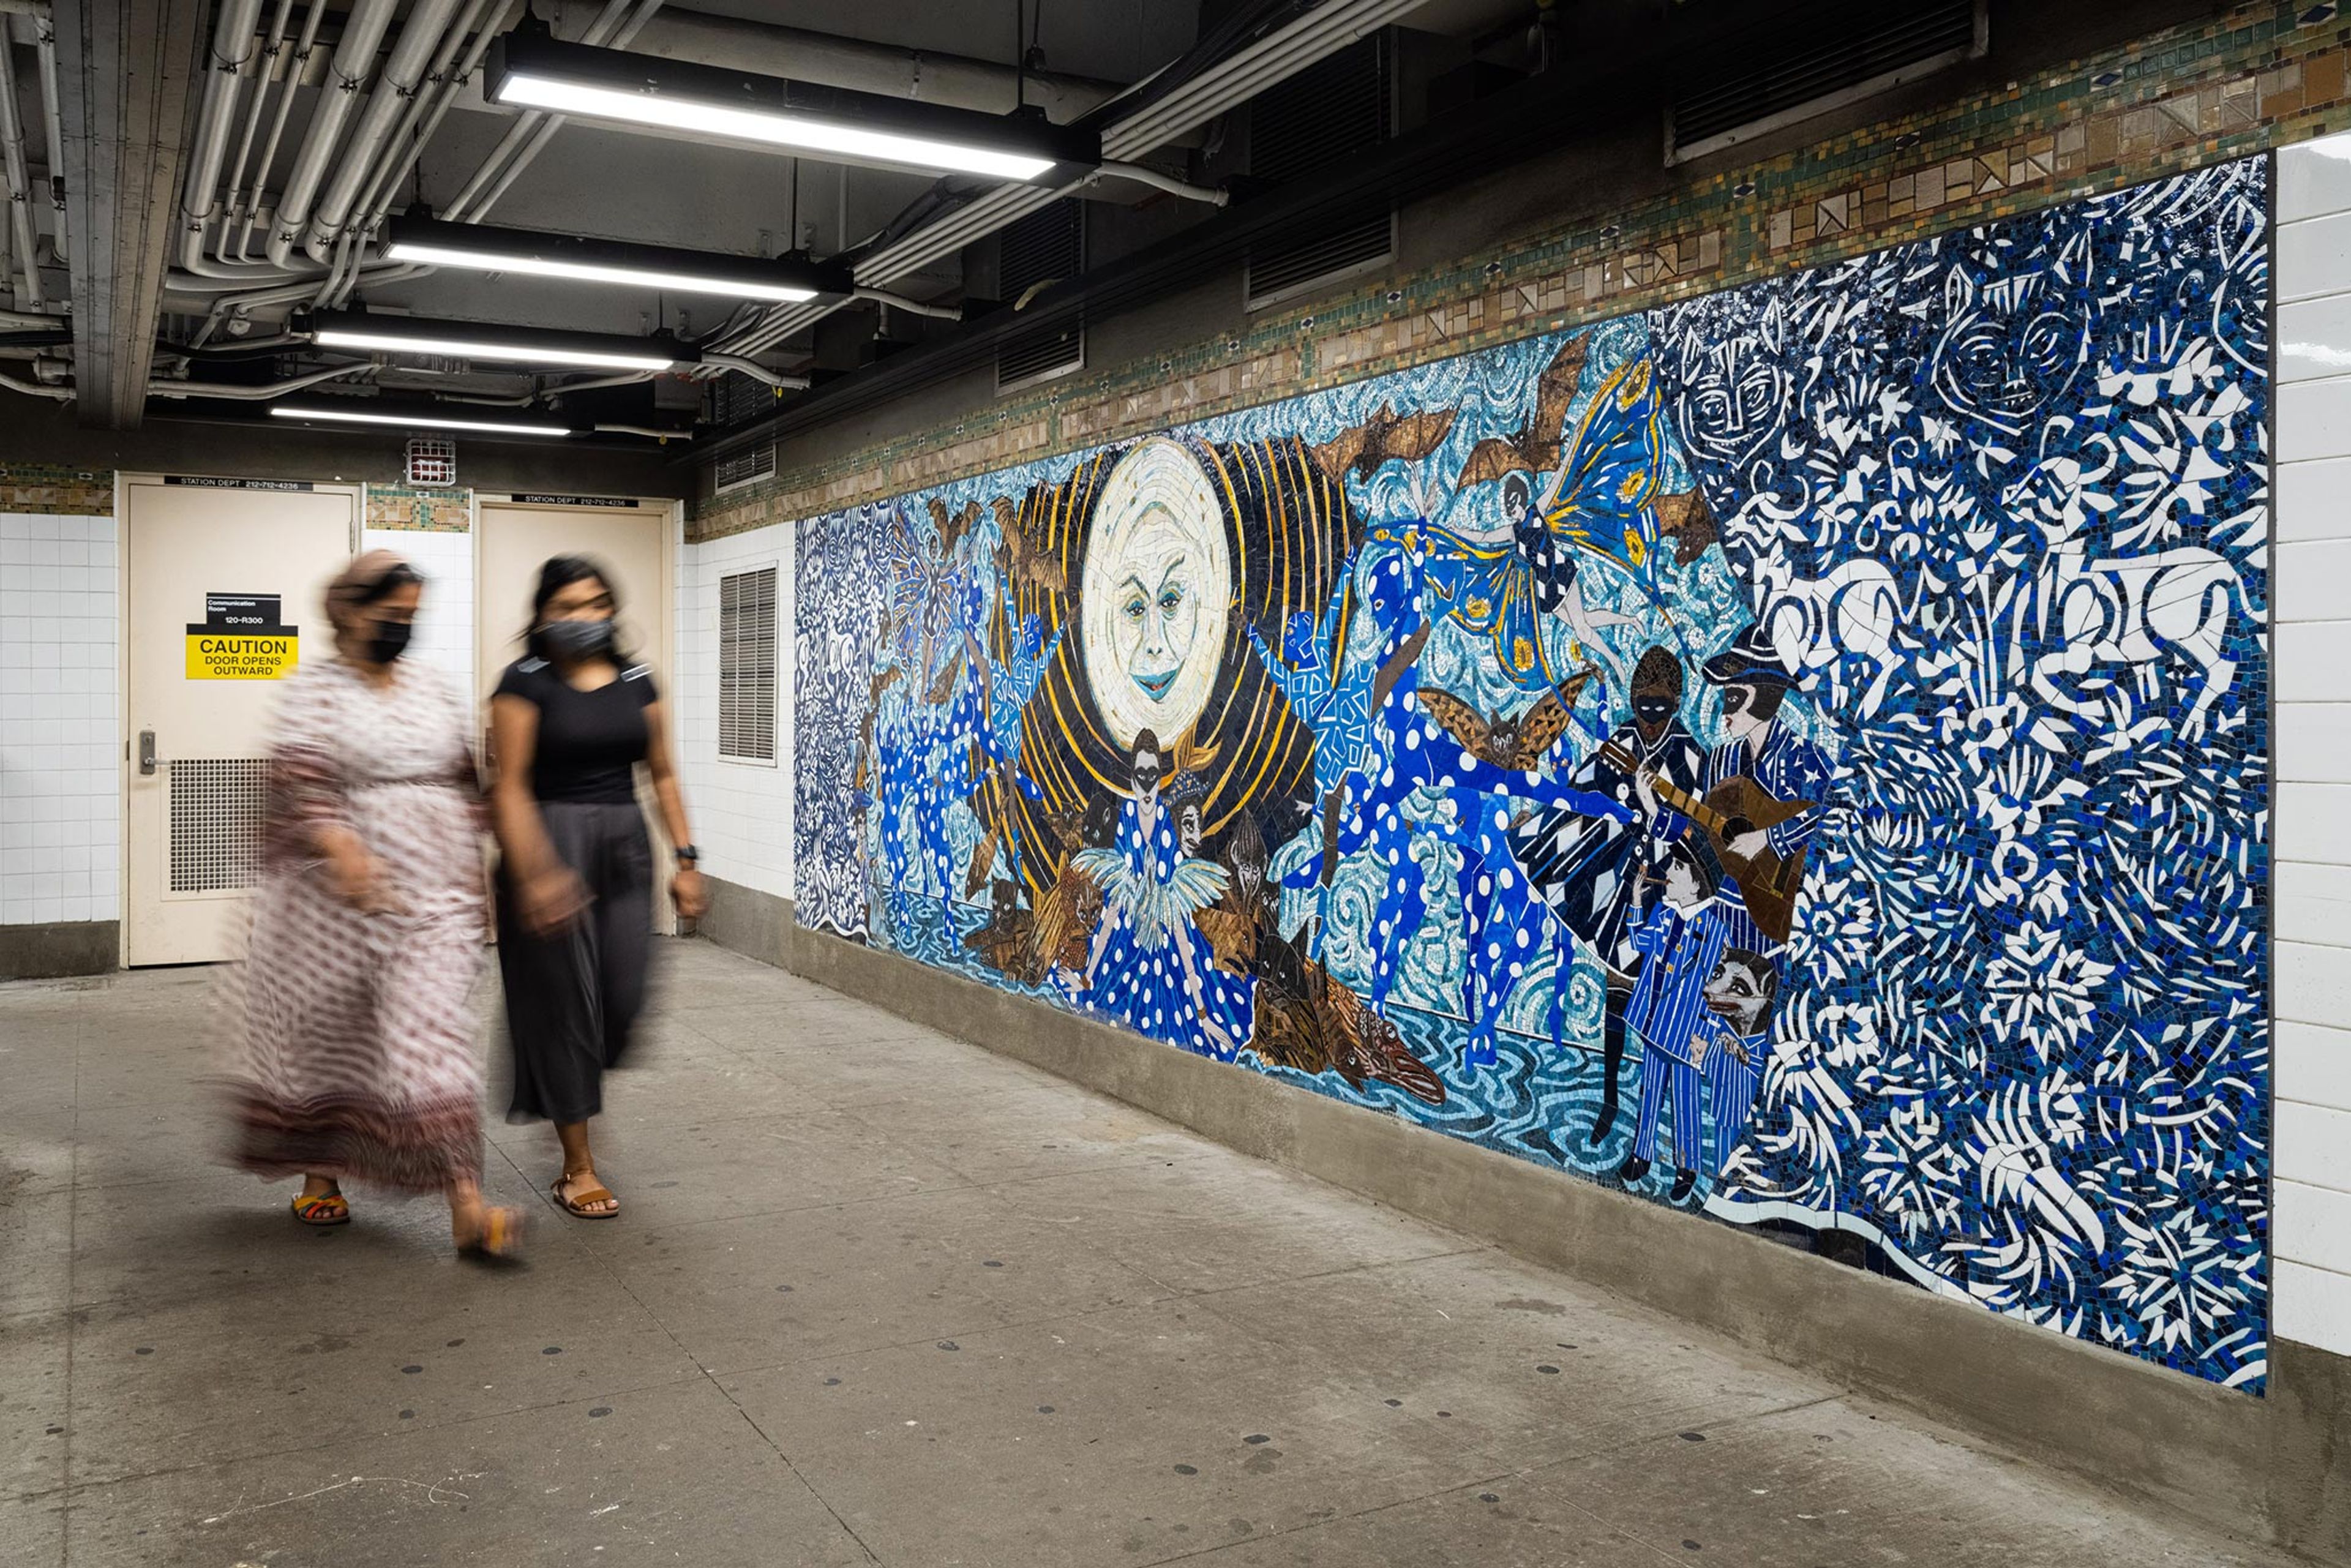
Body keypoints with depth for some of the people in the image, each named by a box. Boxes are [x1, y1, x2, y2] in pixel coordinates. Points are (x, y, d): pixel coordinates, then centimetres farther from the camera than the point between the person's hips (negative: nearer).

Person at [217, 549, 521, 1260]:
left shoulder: (435, 691, 11)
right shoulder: (314, 687, -3)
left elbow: (465, 785, 17)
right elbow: (298, 777, -18)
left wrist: (471, 872, 13)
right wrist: (341, 847, -33)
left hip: (432, 896, 3)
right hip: (338, 890, -2)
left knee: (432, 1033, -6)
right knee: (324, 1033, 11)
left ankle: (467, 1208, -12)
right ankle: (317, 1174, 34)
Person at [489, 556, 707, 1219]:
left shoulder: (636, 680, 9)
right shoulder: (526, 682, -6)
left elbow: (662, 775, 11)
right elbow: (510, 787, -12)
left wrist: (686, 859, 5)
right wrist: (533, 873, -21)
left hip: (625, 848, 5)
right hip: (552, 846, -5)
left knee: (624, 997, 1)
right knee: (564, 1000, 1)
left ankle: (571, 1094, 34)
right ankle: (578, 1167, 12)